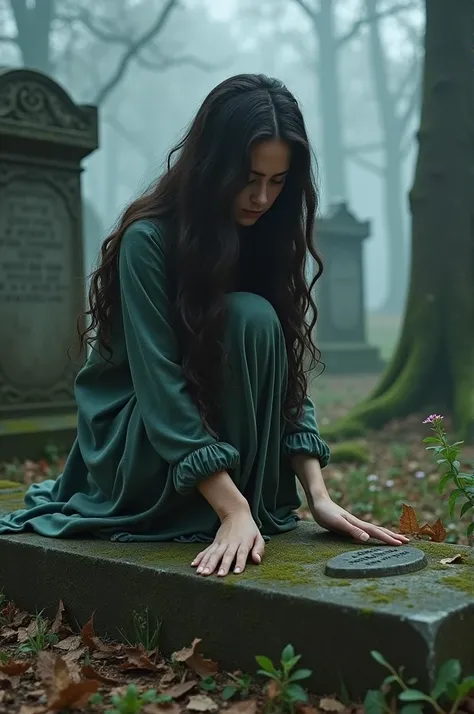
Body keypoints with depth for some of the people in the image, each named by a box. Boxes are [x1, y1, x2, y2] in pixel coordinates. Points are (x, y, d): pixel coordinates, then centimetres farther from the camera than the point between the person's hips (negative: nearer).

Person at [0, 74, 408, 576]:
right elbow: (159, 380, -29)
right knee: (248, 320, -27)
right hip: (134, 447, -6)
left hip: (203, 422, 7)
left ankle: (264, 506, -5)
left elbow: (287, 374, -9)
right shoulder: (150, 238, -22)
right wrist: (234, 510, -35)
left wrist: (318, 495, -18)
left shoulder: (267, 238, -4)